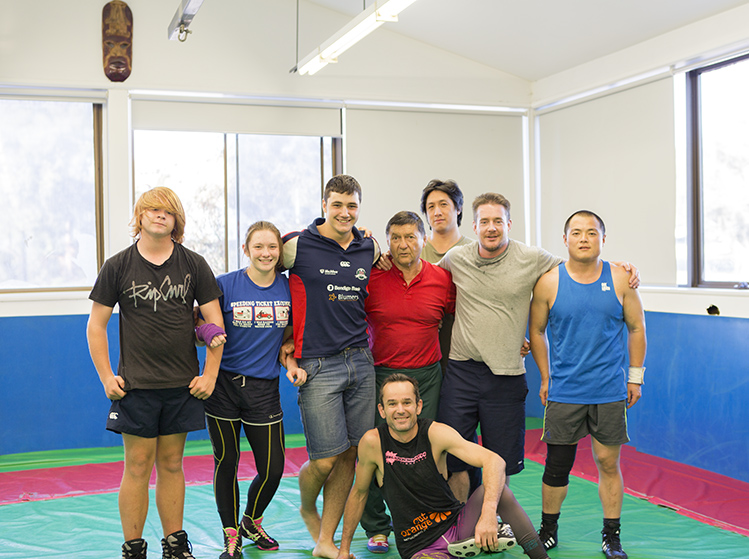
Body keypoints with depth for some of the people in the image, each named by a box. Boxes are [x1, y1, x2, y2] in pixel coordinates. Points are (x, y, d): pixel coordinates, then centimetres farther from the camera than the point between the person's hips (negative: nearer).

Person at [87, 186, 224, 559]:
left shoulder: (194, 265, 4)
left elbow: (215, 322, 4)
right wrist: (106, 377, -2)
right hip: (135, 385, -1)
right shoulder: (118, 266, 1)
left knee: (171, 465, 10)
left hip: (183, 385, 2)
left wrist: (209, 375, -1)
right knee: (138, 466, 1)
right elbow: (96, 325, 4)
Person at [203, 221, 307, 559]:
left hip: (264, 388, 2)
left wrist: (291, 363, -3)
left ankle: (251, 522, 33)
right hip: (223, 385, -2)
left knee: (273, 469, 3)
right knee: (226, 464, 7)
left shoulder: (288, 288, 3)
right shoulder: (225, 285, -6)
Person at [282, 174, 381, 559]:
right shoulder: (297, 246, -6)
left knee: (350, 455, 7)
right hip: (318, 366, -5)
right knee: (326, 459, -4)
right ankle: (307, 507, 30)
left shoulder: (371, 250, 8)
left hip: (361, 361, 5)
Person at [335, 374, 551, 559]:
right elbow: (359, 492, 5)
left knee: (496, 489, -27)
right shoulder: (373, 442, -11)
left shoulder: (435, 433, -13)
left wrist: (488, 514, -39)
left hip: (458, 524, 1)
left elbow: (494, 461, -23)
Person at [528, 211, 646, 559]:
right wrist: (545, 378, 7)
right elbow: (537, 331, 8)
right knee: (557, 465, 6)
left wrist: (635, 377, 8)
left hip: (610, 392, 1)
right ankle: (548, 531, 25)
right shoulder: (549, 282, -3)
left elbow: (636, 328, 9)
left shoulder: (620, 280, 0)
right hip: (564, 392, 0)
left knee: (608, 463, 6)